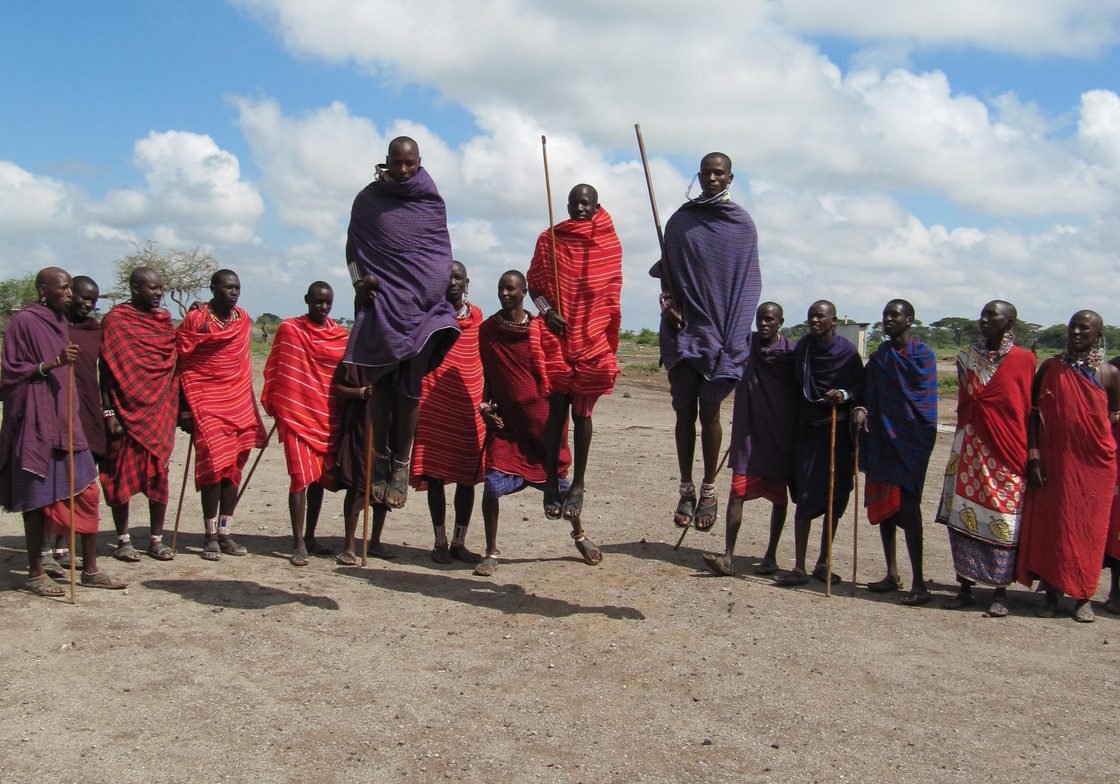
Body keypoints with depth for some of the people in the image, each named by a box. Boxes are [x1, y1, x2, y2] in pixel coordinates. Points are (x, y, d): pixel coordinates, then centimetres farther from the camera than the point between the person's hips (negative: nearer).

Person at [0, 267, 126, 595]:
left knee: (86, 494, 6)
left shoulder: (59, 321, 15)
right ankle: (35, 574, 12)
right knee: (39, 499, 0)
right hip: (36, 424, -8)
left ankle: (90, 569, 15)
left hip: (65, 423, 8)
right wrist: (53, 363, -22)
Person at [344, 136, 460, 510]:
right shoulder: (369, 199, 8)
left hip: (422, 302, 0)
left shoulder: (429, 199, 8)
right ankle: (380, 460, 10)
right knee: (383, 384, -2)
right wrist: (358, 281, -2)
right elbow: (352, 247, 12)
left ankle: (401, 466, 5)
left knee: (410, 386, -2)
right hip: (381, 301, 0)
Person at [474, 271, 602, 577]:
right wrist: (484, 403, -3)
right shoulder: (487, 330, 4)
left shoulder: (541, 328, -3)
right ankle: (491, 552, 6)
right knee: (492, 485, -11)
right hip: (505, 423, 1)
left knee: (558, 482, 10)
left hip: (541, 422, -1)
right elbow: (489, 376, 12)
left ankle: (580, 535, 35)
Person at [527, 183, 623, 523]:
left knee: (582, 411, 4)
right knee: (555, 408, 0)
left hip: (593, 339, 0)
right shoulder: (549, 240, 6)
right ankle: (551, 483, 7)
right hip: (557, 336, 0)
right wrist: (546, 310, -11)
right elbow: (533, 281, 7)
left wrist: (607, 339, 2)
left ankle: (578, 484, 11)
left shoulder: (608, 243, 5)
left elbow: (612, 290, 10)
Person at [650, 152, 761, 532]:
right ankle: (686, 489, 13)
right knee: (684, 411, 4)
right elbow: (665, 271, 13)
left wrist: (736, 336, -7)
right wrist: (668, 300, -8)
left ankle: (709, 490, 10)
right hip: (683, 329, 2)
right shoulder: (680, 221, 10)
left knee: (709, 412, -1)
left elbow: (749, 282, 2)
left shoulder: (742, 225, 4)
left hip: (721, 330, -2)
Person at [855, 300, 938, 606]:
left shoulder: (923, 354, -2)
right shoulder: (879, 356, 14)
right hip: (881, 439, 6)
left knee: (907, 507, -11)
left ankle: (919, 584, -7)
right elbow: (868, 392, 13)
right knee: (883, 506, 9)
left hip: (911, 439, -6)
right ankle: (892, 575, 20)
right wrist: (860, 409, -5)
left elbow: (925, 401, -3)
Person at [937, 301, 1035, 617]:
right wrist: (964, 441, 11)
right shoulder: (967, 357, 9)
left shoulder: (1024, 360, -1)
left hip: (1008, 454, -3)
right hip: (969, 451, 3)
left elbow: (1030, 410, 0)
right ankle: (965, 587, 13)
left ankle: (1000, 592, 9)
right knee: (964, 517, 3)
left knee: (1003, 522, 0)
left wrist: (1032, 453, -3)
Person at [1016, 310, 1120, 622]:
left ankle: (1083, 597, 15)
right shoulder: (1050, 368, 3)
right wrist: (1034, 456, -6)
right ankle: (1052, 594, 14)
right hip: (1054, 462, 0)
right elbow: (1034, 414, 3)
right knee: (1050, 526, 3)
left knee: (1089, 529, 4)